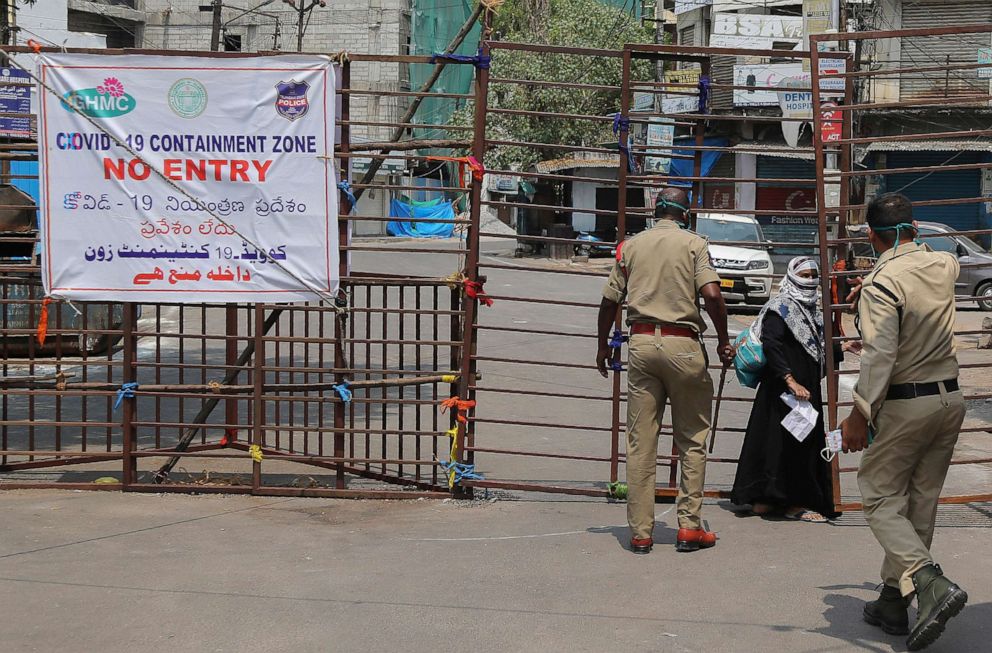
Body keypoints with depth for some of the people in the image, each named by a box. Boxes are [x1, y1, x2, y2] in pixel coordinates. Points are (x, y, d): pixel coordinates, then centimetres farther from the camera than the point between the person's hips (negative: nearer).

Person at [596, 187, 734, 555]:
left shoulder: (631, 246, 10)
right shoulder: (693, 243, 1)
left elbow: (609, 301, 9)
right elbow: (712, 294, -11)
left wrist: (603, 346, 21)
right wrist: (724, 341, 0)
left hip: (641, 342, 3)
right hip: (683, 345, -3)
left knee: (640, 442, 5)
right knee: (692, 439, 8)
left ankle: (640, 533, 5)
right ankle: (689, 526, 5)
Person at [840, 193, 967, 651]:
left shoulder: (881, 284, -17)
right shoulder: (943, 266, 5)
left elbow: (879, 356, -22)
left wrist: (859, 416, -16)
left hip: (905, 406, -7)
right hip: (950, 398, 7)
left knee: (881, 500, 1)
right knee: (920, 503, 12)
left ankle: (931, 583, -19)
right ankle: (893, 602, 19)